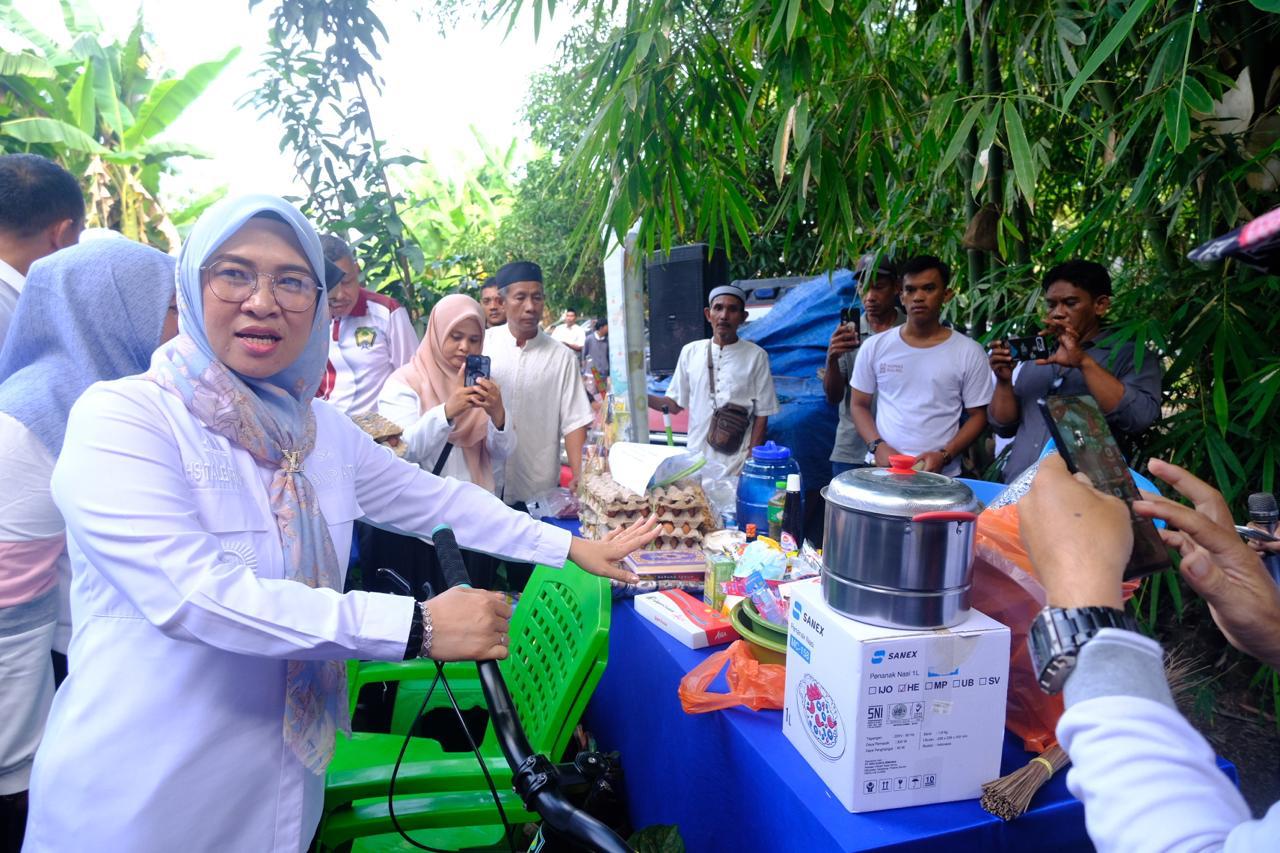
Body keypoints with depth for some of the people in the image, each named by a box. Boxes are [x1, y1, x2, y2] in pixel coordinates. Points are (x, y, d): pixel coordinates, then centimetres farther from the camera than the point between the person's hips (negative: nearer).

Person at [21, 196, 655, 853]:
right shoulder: (120, 417, -17)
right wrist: (416, 625, -30)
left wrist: (571, 547, 5)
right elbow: (192, 591, -27)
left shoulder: (320, 428, 3)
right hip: (142, 796, -5)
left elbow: (433, 499, 9)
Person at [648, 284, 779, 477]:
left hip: (738, 464, -2)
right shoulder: (690, 352, 3)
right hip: (696, 460, 2)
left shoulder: (756, 356, -4)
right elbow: (675, 404, 9)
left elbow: (761, 414, -1)